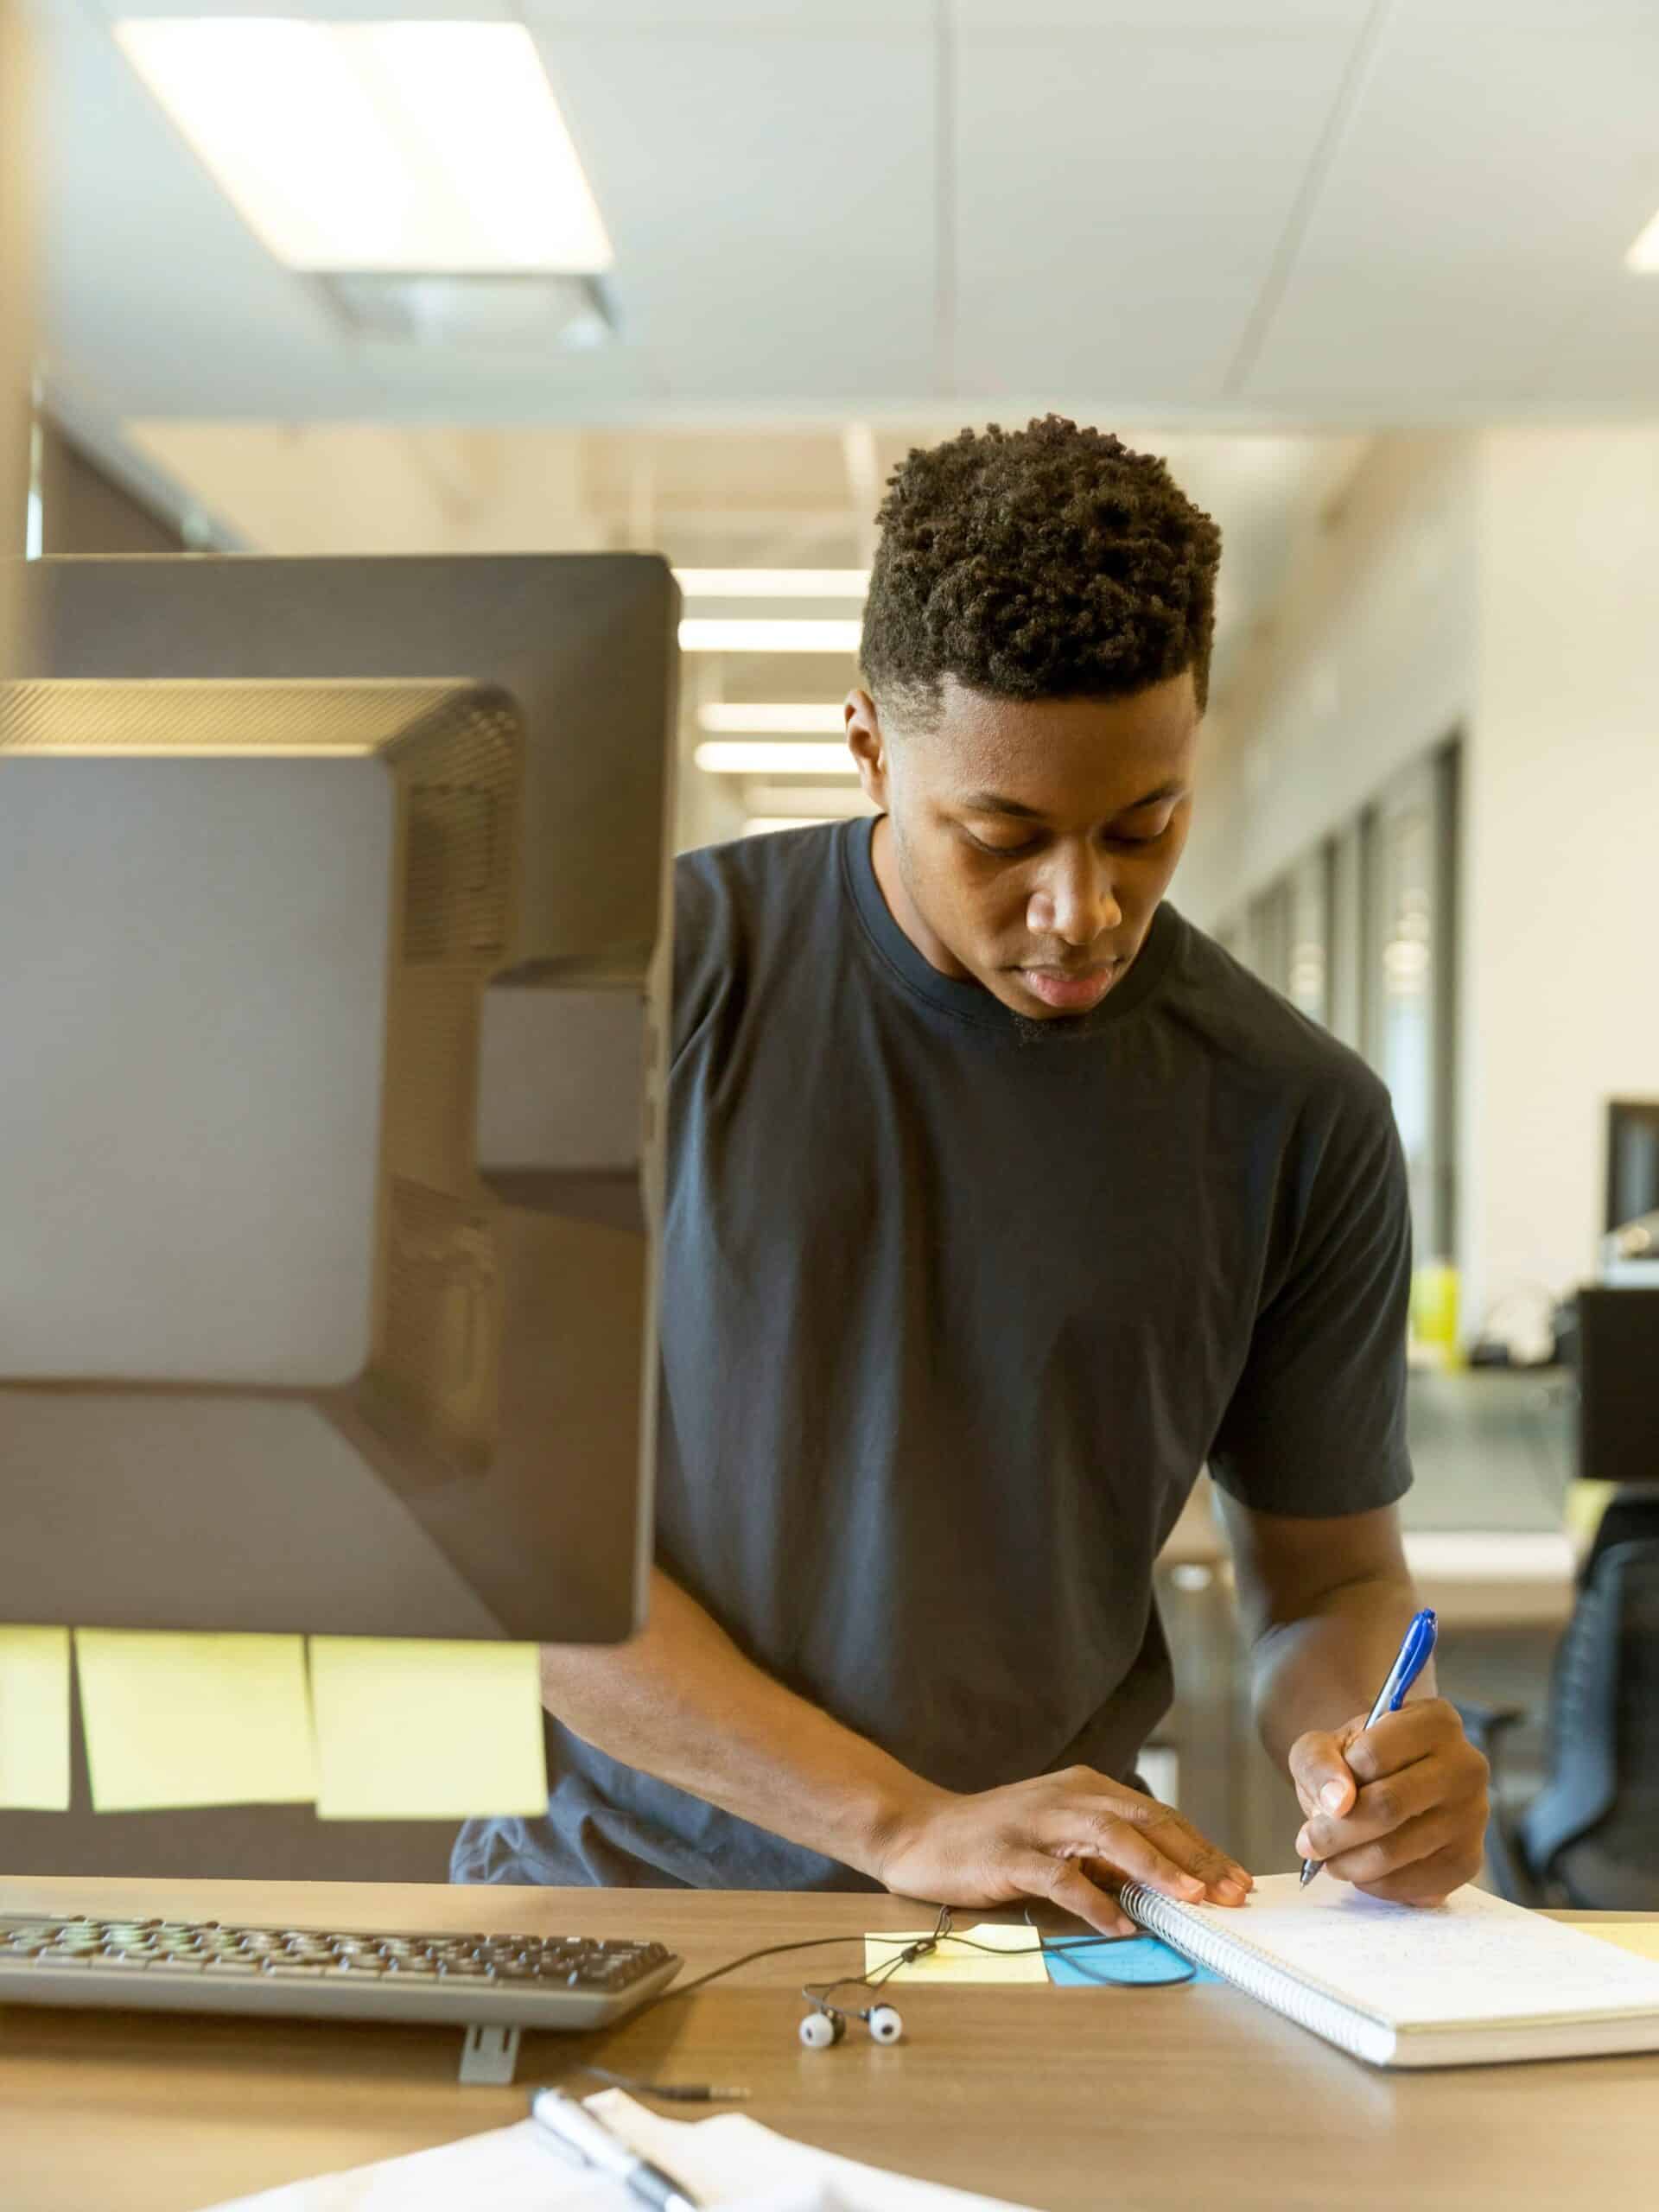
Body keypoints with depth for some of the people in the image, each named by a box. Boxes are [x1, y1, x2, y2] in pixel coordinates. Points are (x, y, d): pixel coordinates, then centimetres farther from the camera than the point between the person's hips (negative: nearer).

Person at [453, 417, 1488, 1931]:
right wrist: (910, 1823, -15)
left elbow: (1329, 1579, 12)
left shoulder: (1299, 1121, 0)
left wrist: (1360, 1750, -12)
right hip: (611, 1882, -1)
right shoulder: (651, 975, -6)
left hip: (1040, 1925, 1)